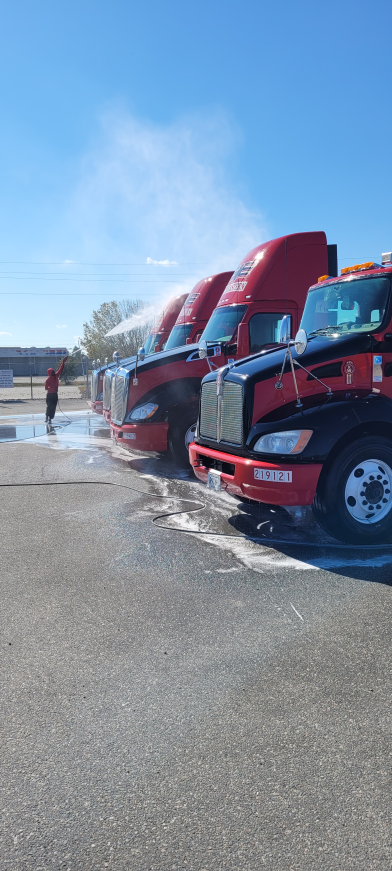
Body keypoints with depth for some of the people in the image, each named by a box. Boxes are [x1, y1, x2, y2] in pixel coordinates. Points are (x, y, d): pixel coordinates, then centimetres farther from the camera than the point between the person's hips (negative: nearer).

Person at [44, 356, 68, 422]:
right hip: (50, 395, -6)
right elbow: (46, 388, -13)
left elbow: (60, 369, 6)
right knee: (49, 406, -6)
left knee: (53, 407, 3)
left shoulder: (56, 376, 4)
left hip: (55, 394, 6)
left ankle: (50, 418, 7)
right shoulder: (48, 379, -11)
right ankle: (47, 418, 3)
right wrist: (52, 388, -25)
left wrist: (63, 362, 2)